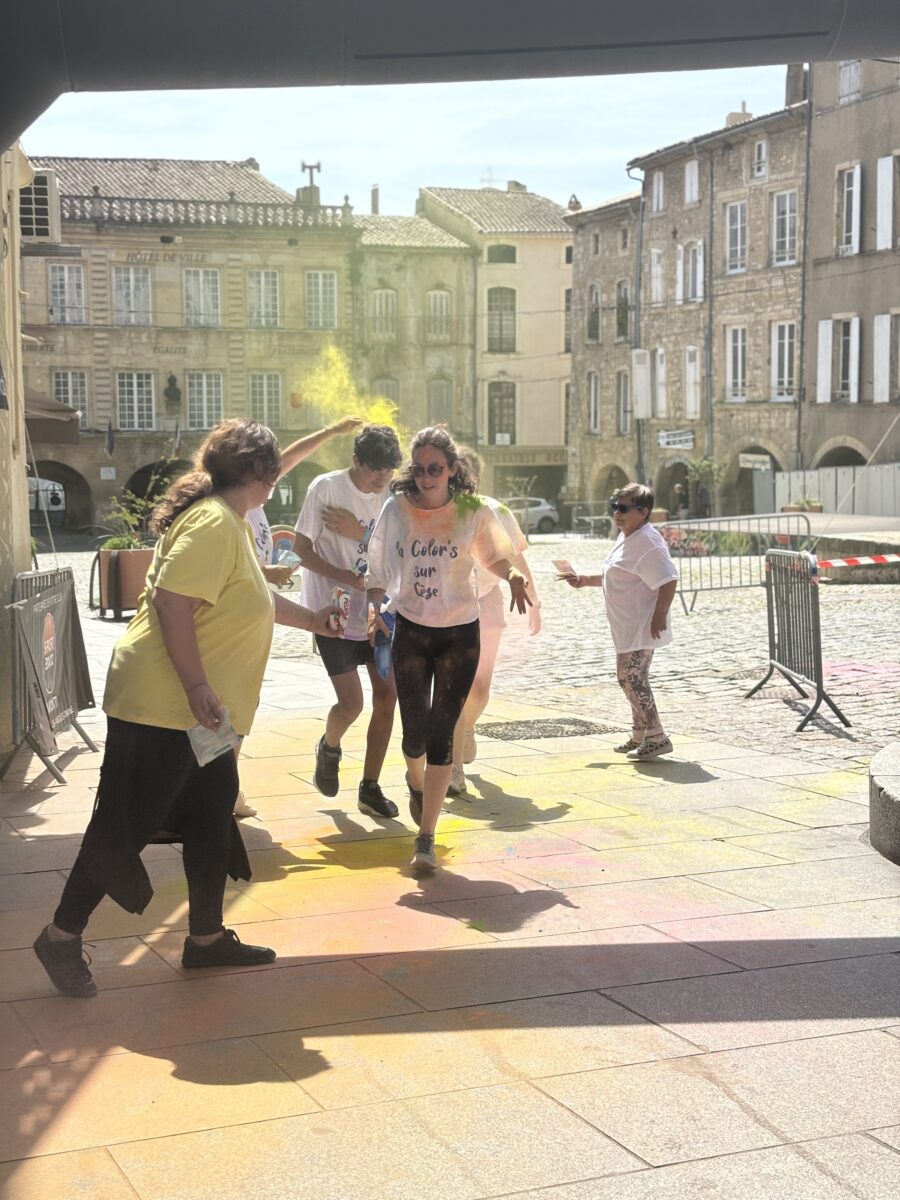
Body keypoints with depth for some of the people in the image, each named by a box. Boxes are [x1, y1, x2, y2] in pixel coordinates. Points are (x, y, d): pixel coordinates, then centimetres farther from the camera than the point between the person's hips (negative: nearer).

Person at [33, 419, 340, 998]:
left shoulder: (232, 524, 14)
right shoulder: (213, 522, -19)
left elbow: (254, 596, 29)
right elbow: (172, 602, -28)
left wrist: (312, 620, 38)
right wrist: (198, 687, -27)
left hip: (200, 710, 11)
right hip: (162, 705, -11)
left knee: (212, 818, 15)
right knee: (125, 827, -1)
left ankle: (206, 937, 26)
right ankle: (62, 937, 13)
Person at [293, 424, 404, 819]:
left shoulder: (386, 496, 3)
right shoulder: (326, 488, -11)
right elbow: (302, 548, -11)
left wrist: (358, 532, -15)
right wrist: (352, 580, -21)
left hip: (375, 611, 5)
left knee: (387, 694, -1)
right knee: (351, 701, -10)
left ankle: (370, 787, 11)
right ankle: (329, 748, 25)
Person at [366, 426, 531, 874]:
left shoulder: (474, 512, -5)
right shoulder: (396, 509, -3)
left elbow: (491, 556, 11)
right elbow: (378, 566, 6)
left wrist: (512, 575, -10)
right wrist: (374, 607, -10)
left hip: (460, 635, -1)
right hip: (410, 631, 1)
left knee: (441, 736, -4)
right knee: (415, 734, -1)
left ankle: (426, 840, 3)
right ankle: (416, 782, 38)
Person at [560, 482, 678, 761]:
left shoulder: (647, 541, -18)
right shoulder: (626, 538, 14)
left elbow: (668, 580, -24)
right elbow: (616, 578, 27)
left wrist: (659, 616, -26)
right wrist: (585, 581, 18)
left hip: (641, 628, -11)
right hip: (628, 628, 11)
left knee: (631, 678, -10)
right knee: (630, 678, 18)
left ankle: (656, 738, -4)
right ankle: (639, 736, 29)